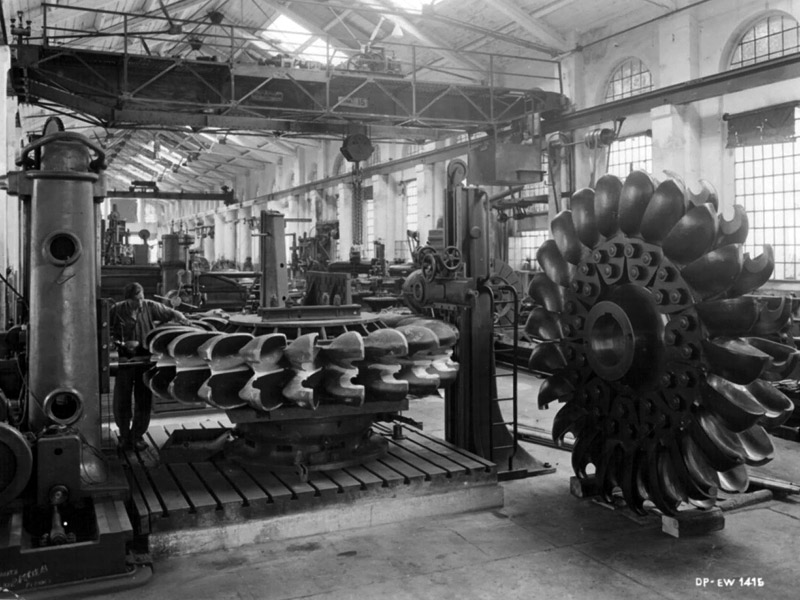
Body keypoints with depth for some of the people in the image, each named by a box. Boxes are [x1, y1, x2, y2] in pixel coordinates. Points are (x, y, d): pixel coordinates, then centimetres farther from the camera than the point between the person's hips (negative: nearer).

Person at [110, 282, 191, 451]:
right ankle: (124, 435, 23)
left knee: (144, 400, 6)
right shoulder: (117, 310, -6)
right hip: (124, 360, -1)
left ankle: (138, 435, 20)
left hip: (145, 359, 1)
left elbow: (169, 313, 4)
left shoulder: (149, 306, -2)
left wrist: (180, 317, -15)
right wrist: (123, 344, -17)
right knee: (122, 400, 6)